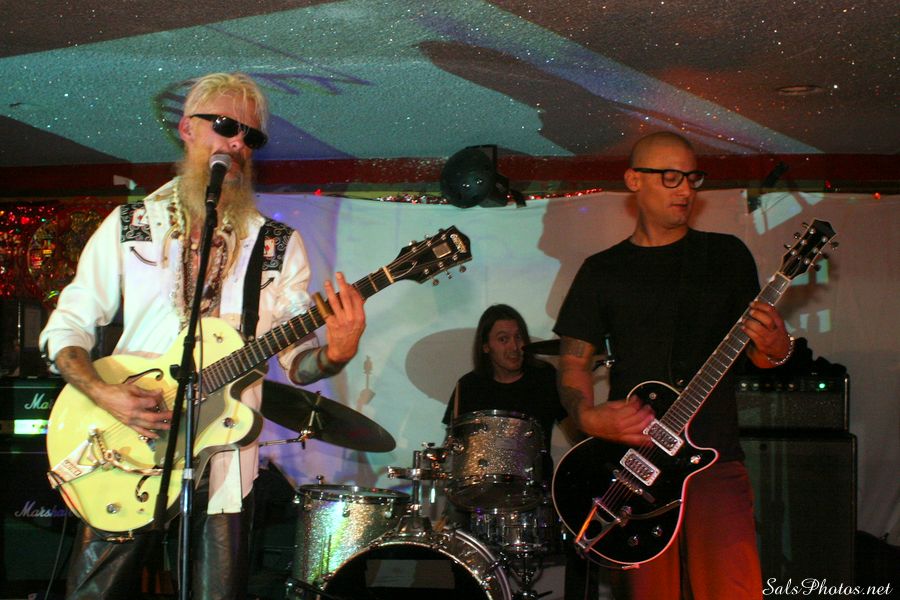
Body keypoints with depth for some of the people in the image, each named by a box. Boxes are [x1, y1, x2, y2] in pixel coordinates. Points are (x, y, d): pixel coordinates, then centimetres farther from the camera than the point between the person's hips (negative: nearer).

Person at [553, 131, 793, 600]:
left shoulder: (727, 255, 11)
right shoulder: (602, 271, 10)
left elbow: (758, 352, 12)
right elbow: (573, 361, 9)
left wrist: (775, 348, -12)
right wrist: (588, 416, -11)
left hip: (715, 460, 0)